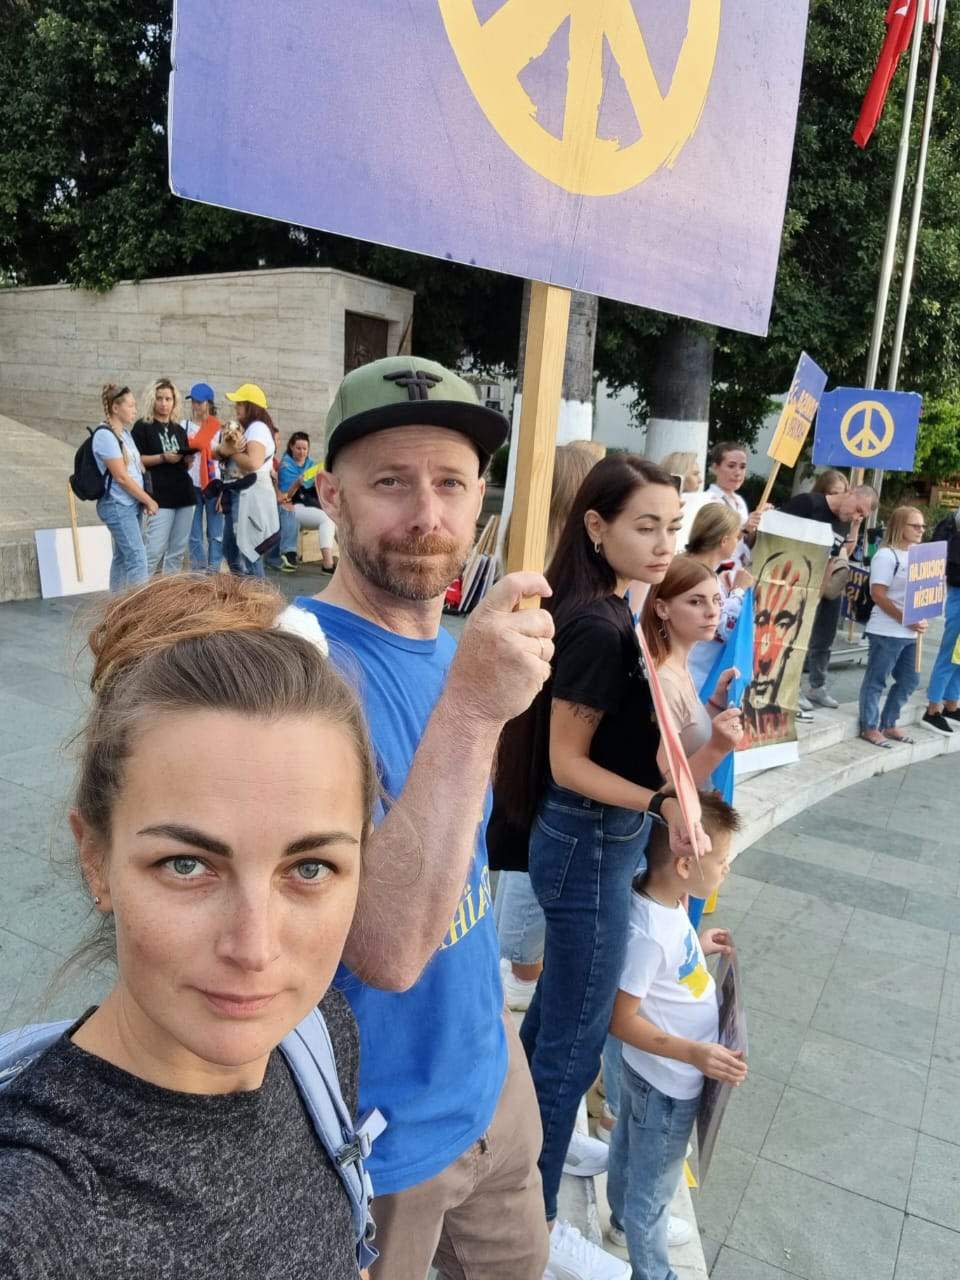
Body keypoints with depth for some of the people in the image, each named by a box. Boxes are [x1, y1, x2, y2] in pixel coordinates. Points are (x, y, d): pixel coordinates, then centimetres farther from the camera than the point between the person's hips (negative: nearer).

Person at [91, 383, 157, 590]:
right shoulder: (105, 435, -14)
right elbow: (121, 476, -17)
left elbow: (137, 467, 16)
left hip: (131, 504, 9)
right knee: (137, 559, -12)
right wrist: (148, 500, -10)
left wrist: (145, 499, 3)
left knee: (123, 556, 12)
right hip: (117, 505, -9)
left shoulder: (125, 432, 13)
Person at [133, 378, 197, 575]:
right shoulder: (143, 427, 1)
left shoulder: (179, 429, 17)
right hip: (159, 496, -6)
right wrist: (163, 457, -18)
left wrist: (188, 458, -2)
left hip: (184, 494, 6)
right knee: (154, 550, -11)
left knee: (178, 551, 7)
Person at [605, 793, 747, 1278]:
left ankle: (624, 1223, 58)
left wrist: (696, 947, 3)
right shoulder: (648, 934, -38)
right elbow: (621, 1020, -29)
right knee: (654, 1184, 17)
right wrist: (693, 1053, -31)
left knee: (628, 1146, 32)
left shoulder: (665, 901, -11)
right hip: (667, 1082, -9)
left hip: (646, 1071, 9)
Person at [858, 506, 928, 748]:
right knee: (876, 680, 1)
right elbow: (877, 594, -17)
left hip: (910, 632, 8)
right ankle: (869, 728, 12)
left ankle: (888, 724, 28)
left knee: (909, 680, 14)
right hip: (886, 631, -8)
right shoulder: (886, 555, -10)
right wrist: (904, 619, -20)